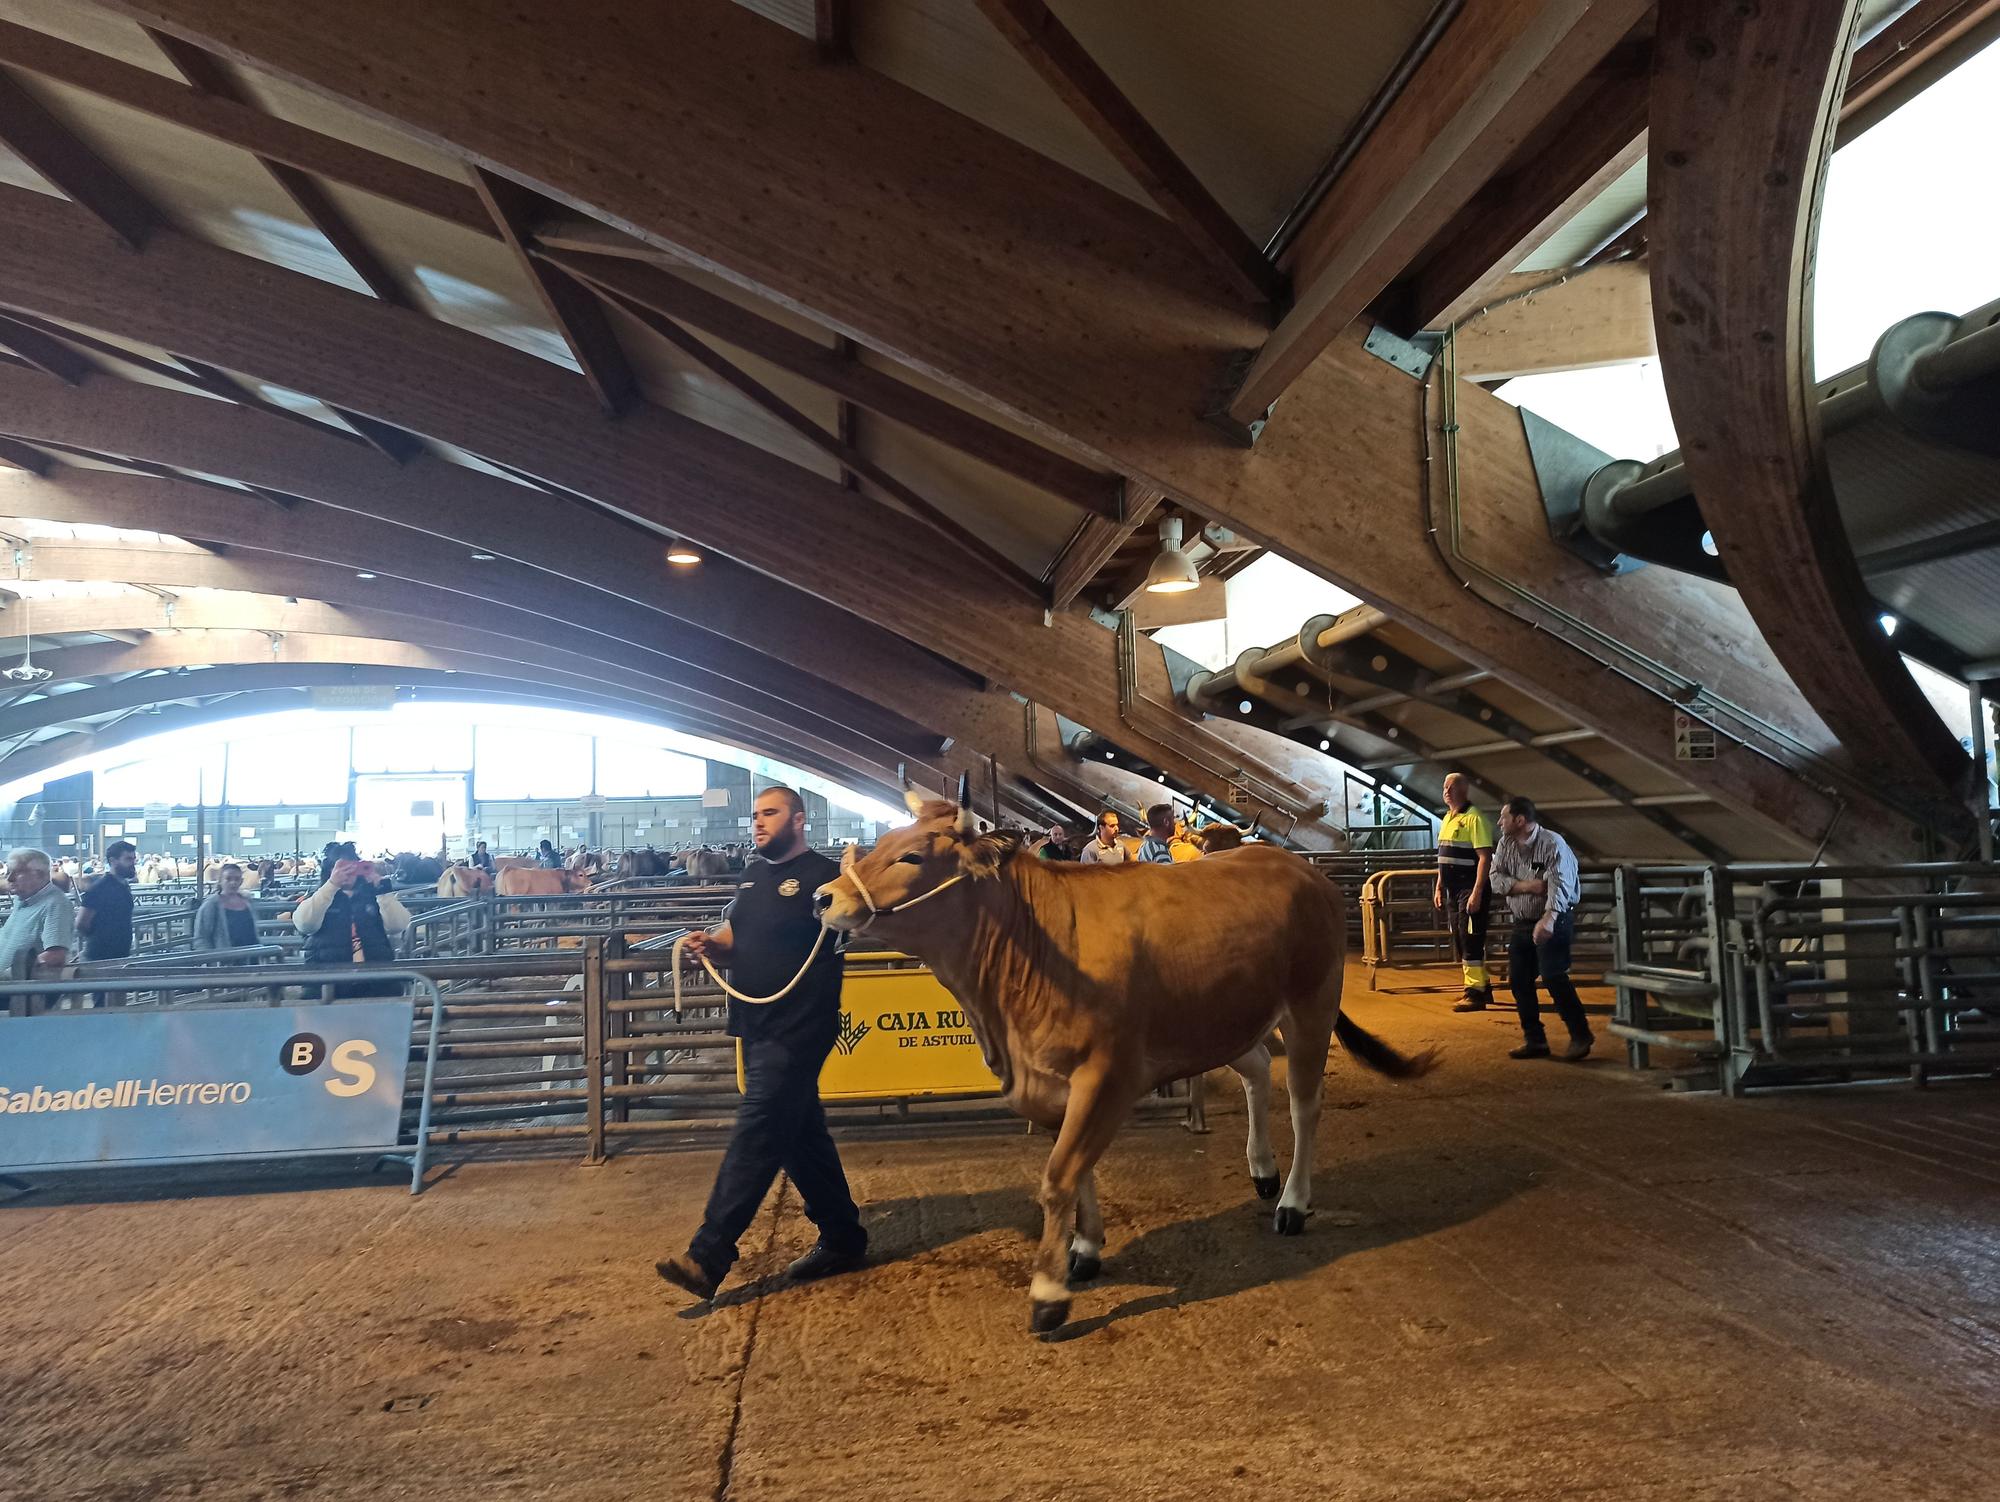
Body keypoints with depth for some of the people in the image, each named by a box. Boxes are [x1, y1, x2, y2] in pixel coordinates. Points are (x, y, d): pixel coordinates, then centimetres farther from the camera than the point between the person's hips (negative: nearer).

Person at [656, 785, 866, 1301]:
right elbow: (735, 938, 20)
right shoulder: (754, 875, 14)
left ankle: (708, 1258, -5)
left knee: (756, 1135, -8)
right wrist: (710, 943, 0)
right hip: (757, 1025, 9)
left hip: (797, 1030, -9)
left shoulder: (821, 875, -10)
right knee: (801, 1134, 15)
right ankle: (842, 1240, 28)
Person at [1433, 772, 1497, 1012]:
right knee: (1460, 940, 14)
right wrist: (1439, 887, 18)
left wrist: (1477, 893, -23)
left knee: (1471, 940, -7)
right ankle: (1482, 985, 27)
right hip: (1452, 890, 9)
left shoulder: (1474, 818, -14)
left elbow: (1485, 857, -19)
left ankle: (1475, 993, -1)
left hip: (1470, 890, -9)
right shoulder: (1447, 819, 14)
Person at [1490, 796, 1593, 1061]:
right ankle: (1534, 1040, 15)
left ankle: (1580, 1035, 2)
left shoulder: (1553, 843, -17)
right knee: (1518, 981, 5)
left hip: (1553, 920, -7)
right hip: (1522, 923, 7)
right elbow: (1496, 878, -4)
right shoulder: (1506, 844, 3)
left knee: (1553, 977, -14)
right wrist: (1526, 885, -21)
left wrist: (1548, 919, -43)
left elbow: (1560, 884, -29)